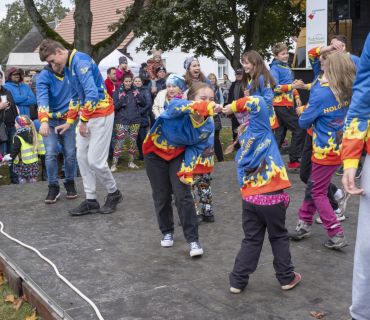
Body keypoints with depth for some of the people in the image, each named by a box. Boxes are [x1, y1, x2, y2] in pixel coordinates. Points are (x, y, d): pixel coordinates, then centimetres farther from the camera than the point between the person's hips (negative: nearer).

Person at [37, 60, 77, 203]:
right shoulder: (44, 76, -14)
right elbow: (42, 98, -29)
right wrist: (43, 121, -43)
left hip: (68, 119, 3)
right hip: (50, 120, -2)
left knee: (70, 154, 1)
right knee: (51, 154, -10)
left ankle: (70, 183, 21)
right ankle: (53, 186, 4)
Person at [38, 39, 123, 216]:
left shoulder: (81, 61, -17)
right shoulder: (68, 66, 15)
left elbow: (92, 94, -25)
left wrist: (83, 121, -17)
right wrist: (69, 121, 16)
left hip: (101, 113, -10)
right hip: (87, 116, 10)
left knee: (95, 160, -8)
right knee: (82, 157, 7)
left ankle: (114, 193, 16)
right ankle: (91, 201, 15)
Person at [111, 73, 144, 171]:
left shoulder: (135, 91, 9)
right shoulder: (117, 92, 0)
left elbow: (144, 103, 4)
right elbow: (115, 107, -8)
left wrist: (137, 96, -11)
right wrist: (122, 98, -17)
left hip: (135, 120, 3)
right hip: (122, 121, -3)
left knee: (133, 141, 8)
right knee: (119, 142, -7)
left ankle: (131, 162, 20)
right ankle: (114, 164, -2)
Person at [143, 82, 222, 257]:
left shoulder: (208, 126, -19)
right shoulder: (181, 110, -35)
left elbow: (195, 148, -8)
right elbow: (175, 106, -60)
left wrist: (186, 170, -20)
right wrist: (202, 106, -77)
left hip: (178, 154, 2)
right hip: (156, 152, -2)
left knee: (183, 195, -10)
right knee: (162, 195, 7)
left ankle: (193, 240, -1)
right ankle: (167, 232, 30)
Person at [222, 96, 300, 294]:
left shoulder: (242, 153, 16)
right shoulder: (259, 130, -2)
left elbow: (243, 177, 14)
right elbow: (256, 102, -8)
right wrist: (234, 107, 0)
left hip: (249, 198, 4)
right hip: (272, 198, -4)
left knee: (251, 240, 16)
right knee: (279, 238, 15)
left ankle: (238, 281, 17)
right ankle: (287, 278, 26)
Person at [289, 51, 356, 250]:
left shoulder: (321, 95, -21)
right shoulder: (350, 93, -3)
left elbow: (304, 123, -11)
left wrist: (305, 112, 10)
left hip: (326, 151, -7)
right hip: (341, 149, 7)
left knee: (318, 193, 5)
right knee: (313, 187, 18)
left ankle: (337, 235, 6)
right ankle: (304, 225, 27)